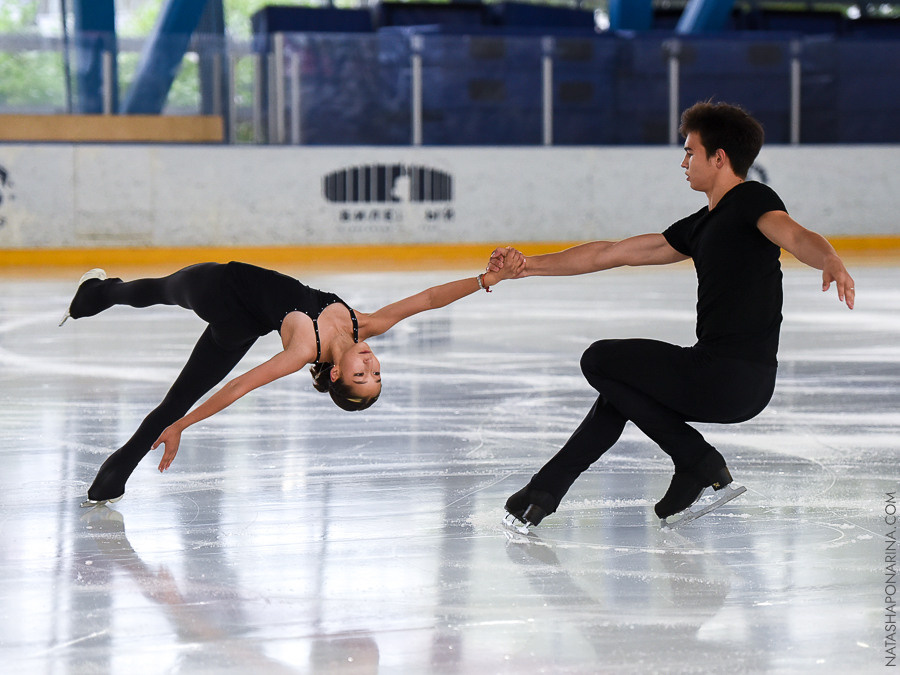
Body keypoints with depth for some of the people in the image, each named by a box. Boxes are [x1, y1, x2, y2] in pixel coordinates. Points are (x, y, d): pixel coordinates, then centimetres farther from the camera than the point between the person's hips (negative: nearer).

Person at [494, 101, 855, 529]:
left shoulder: (752, 199, -7)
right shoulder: (700, 227, 20)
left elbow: (796, 236, -28)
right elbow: (611, 254, 24)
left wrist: (830, 262, -51)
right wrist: (529, 266, 25)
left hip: (736, 377, -10)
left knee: (599, 360, -1)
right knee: (621, 386, 28)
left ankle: (701, 465, 0)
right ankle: (542, 493, 31)